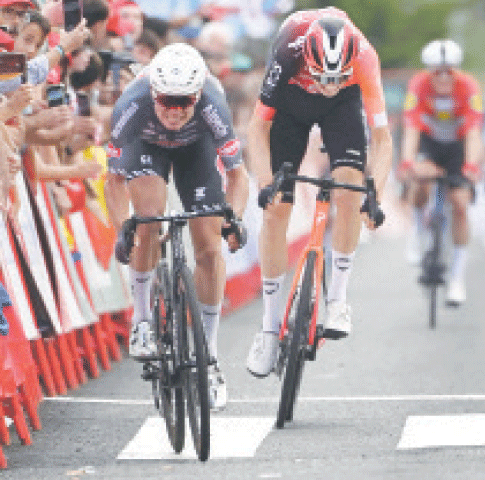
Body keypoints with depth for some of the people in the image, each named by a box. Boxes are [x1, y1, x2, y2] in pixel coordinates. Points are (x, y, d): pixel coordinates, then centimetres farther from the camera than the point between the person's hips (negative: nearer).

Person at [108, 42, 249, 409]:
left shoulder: (212, 106, -39)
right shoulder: (132, 107, -39)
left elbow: (237, 173, -27)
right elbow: (115, 178, -25)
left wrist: (234, 218, -44)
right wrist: (122, 228, -38)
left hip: (196, 145, 1)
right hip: (145, 144, -1)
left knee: (210, 249, -7)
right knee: (149, 214, -30)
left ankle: (209, 357, 7)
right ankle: (142, 319, -11)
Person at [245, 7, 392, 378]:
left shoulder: (364, 58, -37)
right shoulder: (289, 52, -39)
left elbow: (382, 138, -31)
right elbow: (258, 127, -29)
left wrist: (375, 196, -44)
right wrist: (265, 183, -42)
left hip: (343, 107, 0)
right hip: (292, 102, 0)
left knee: (349, 190, -25)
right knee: (276, 210, -6)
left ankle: (338, 299, -9)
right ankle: (270, 328, 4)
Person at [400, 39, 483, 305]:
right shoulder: (419, 85, -29)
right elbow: (411, 129, -38)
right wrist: (409, 163, -54)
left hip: (458, 145, 0)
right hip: (429, 140, 0)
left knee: (459, 204, -11)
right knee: (422, 180, -31)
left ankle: (457, 278, -1)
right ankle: (418, 229, 0)